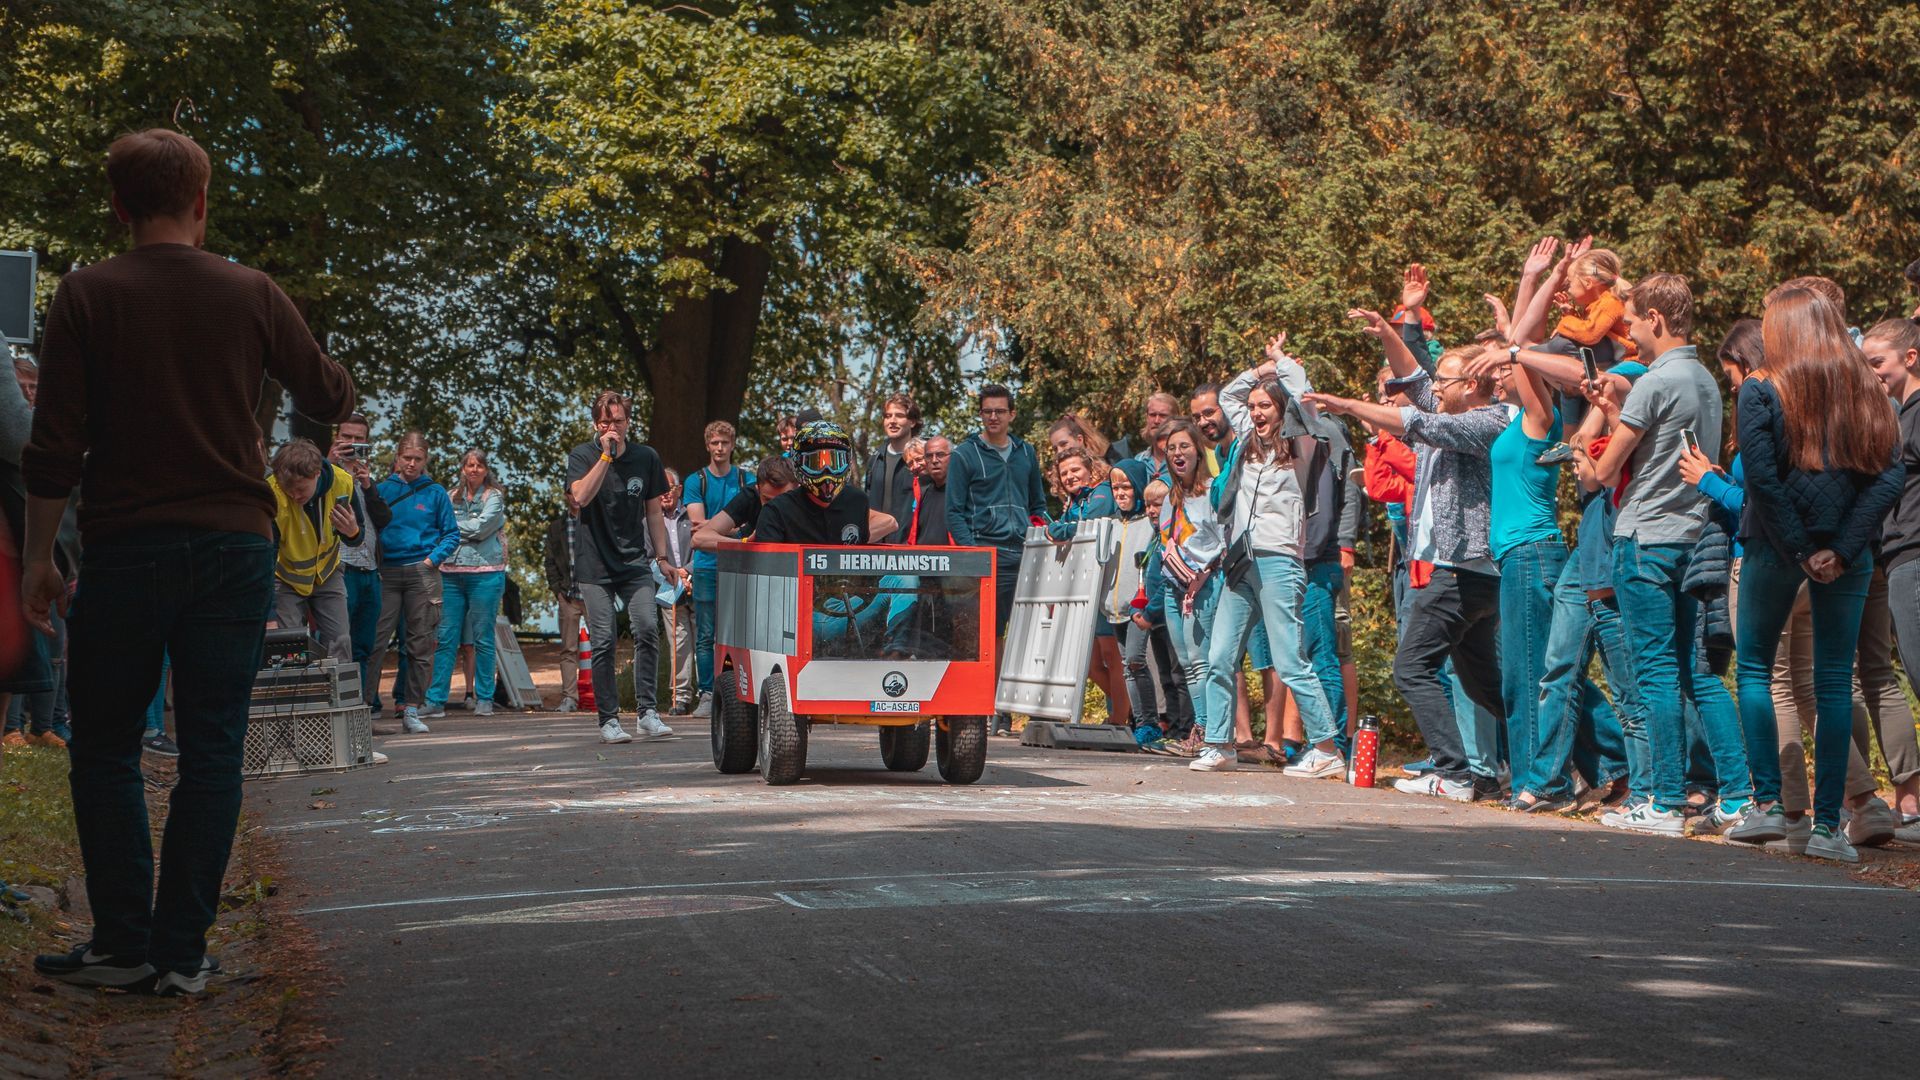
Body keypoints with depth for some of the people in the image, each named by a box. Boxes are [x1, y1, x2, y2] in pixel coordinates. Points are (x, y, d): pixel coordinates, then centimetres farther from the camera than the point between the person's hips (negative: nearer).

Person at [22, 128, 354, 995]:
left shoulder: (87, 296, -3)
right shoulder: (252, 295, 2)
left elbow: (54, 446, -6)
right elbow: (331, 399, 14)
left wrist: (36, 557, 2)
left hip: (125, 547, -1)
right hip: (233, 548, 2)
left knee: (105, 751, 10)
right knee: (210, 751, 5)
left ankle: (123, 944, 6)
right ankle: (183, 951, 4)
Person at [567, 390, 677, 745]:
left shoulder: (646, 458, 7)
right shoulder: (583, 456, -1)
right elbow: (581, 496, -21)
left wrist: (662, 557, 12)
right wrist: (606, 455, -21)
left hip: (635, 563, 2)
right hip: (595, 565, -2)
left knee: (647, 630, -13)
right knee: (603, 643, -3)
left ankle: (646, 712, -4)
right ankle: (609, 719, 5)